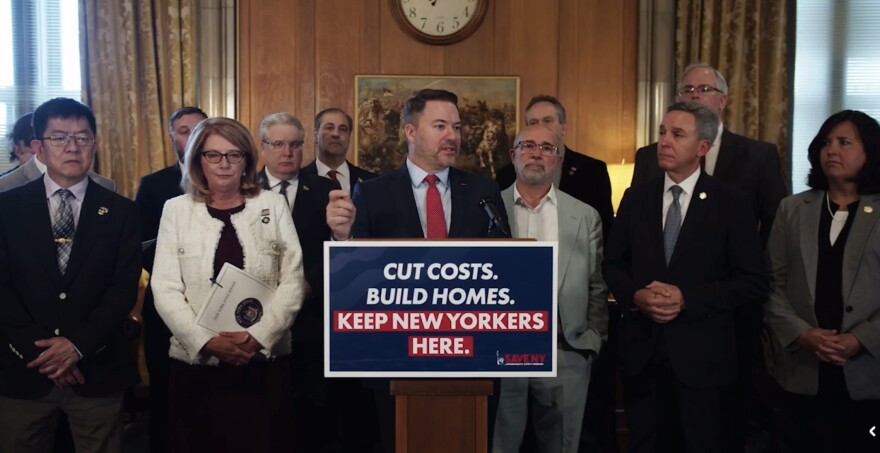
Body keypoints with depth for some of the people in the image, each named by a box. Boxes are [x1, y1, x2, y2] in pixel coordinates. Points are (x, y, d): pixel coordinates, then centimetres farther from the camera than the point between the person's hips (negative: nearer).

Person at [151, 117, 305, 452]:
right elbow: (165, 289, -1)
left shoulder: (273, 205, 4)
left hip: (265, 360, 0)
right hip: (196, 362, 0)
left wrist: (259, 336, -13)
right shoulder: (176, 209, 5)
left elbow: (293, 282, -1)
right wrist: (206, 341, -13)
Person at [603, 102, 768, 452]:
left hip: (700, 351, -3)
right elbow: (612, 265, 9)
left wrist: (687, 298, -17)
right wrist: (635, 296, -12)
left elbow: (754, 282, -7)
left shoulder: (730, 203, -4)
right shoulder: (636, 198, 6)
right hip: (642, 347, 3)